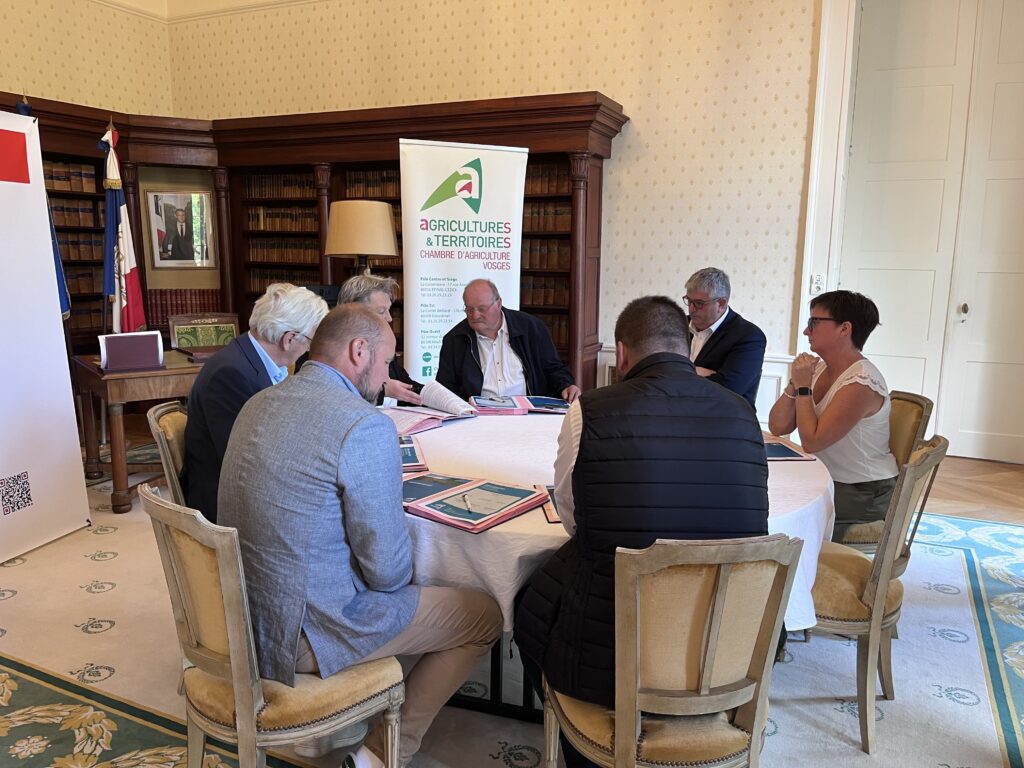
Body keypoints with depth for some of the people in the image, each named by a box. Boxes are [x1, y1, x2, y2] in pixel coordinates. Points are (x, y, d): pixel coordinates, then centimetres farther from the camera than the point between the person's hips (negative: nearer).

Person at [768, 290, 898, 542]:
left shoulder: (861, 383, -22)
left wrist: (803, 386, -19)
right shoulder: (819, 368, 3)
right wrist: (795, 383, -12)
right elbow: (777, 427, 0)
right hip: (828, 481, 7)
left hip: (864, 493, -7)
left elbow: (811, 441, -25)